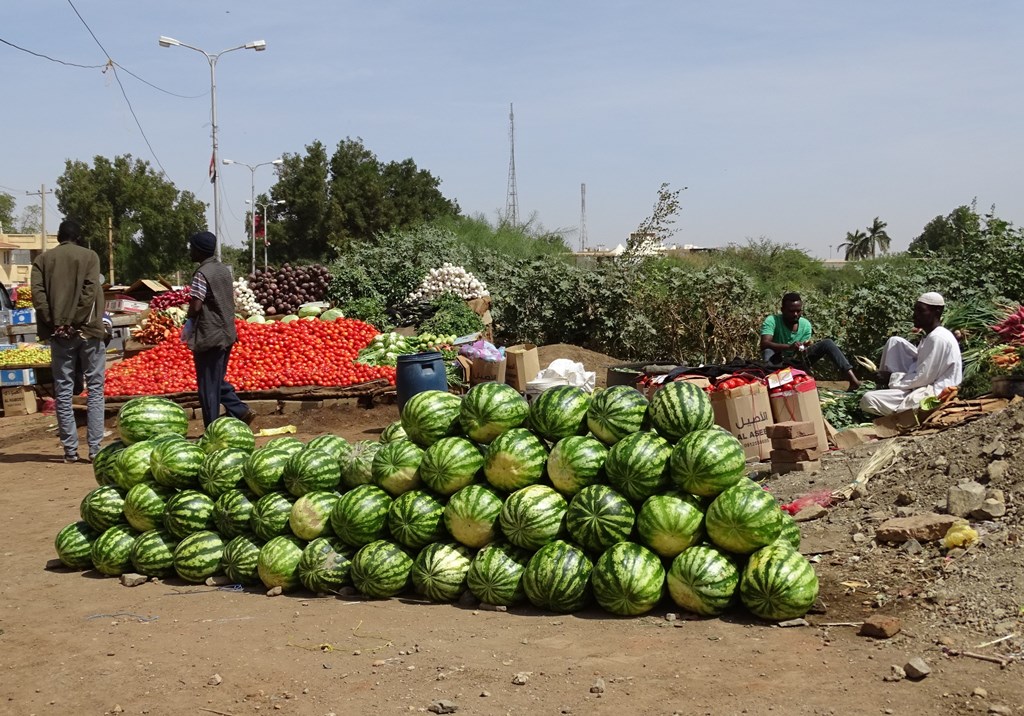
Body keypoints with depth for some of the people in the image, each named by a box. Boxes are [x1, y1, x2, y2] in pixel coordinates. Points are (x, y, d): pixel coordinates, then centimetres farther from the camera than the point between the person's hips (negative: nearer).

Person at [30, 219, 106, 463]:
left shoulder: (43, 259, 9)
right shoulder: (89, 256, 3)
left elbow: (37, 293, -3)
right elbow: (90, 291, -10)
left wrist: (53, 323, -2)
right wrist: (76, 322, -8)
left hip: (59, 333, 2)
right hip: (86, 330, -2)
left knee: (63, 391, 6)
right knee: (95, 388, 3)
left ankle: (70, 450, 6)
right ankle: (95, 449, -2)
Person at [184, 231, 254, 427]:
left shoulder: (202, 274, -16)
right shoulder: (224, 270, 10)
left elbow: (196, 306, -21)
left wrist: (188, 325, -4)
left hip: (208, 337, -8)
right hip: (226, 333, 8)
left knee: (208, 386, -1)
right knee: (218, 380, 21)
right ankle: (240, 411, 14)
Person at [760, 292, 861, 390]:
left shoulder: (805, 324, -8)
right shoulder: (772, 321, -20)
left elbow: (804, 348, -9)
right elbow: (764, 344, -36)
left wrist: (804, 349, -35)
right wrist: (789, 347, -49)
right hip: (778, 362, -3)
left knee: (827, 343, -15)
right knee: (768, 351, -36)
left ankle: (851, 378, -29)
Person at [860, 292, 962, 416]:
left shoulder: (937, 338, -21)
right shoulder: (933, 334, 10)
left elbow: (923, 378, -22)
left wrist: (893, 378, -10)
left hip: (931, 393, -10)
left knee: (868, 400, -21)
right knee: (894, 341, 11)